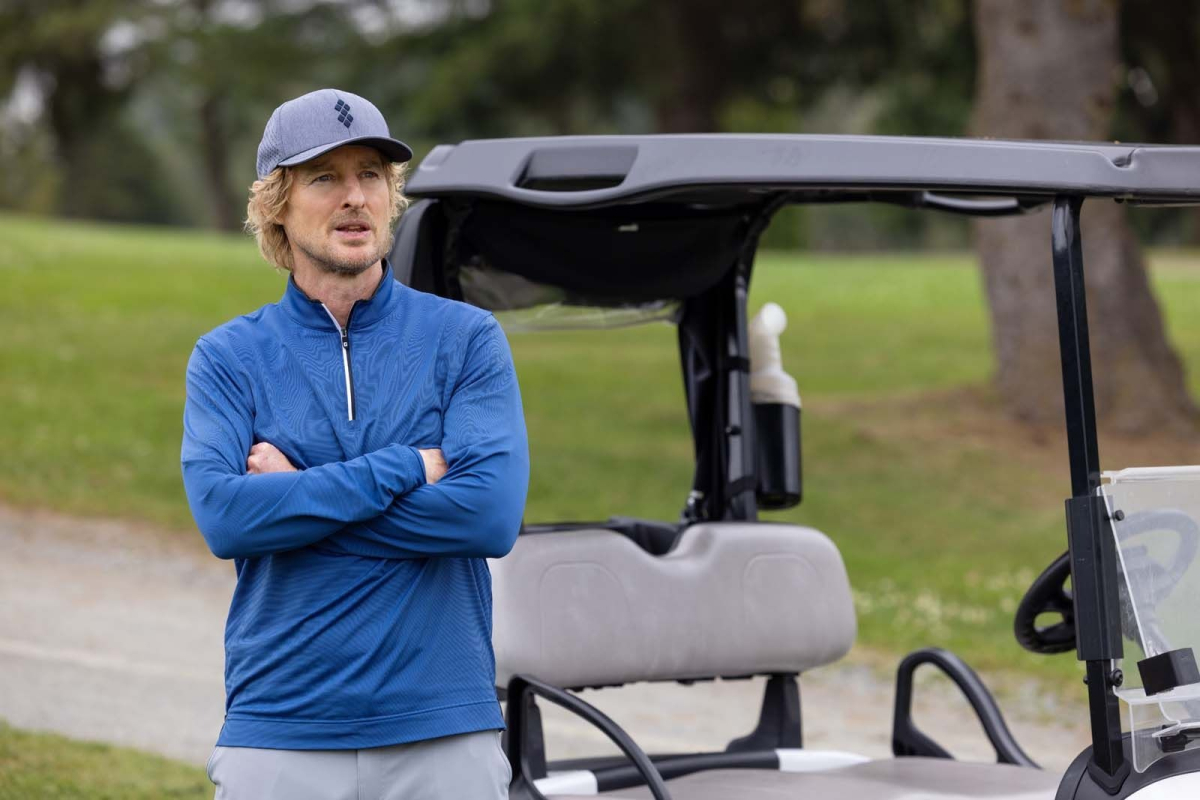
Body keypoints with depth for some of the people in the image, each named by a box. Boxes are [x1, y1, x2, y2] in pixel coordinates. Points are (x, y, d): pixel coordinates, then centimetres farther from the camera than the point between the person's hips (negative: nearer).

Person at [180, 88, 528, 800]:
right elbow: (222, 516, -11)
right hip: (279, 734, 0)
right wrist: (407, 468, -12)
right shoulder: (227, 357, 6)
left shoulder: (468, 338, 4)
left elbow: (492, 514, -10)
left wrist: (294, 498, -8)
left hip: (445, 734, 0)